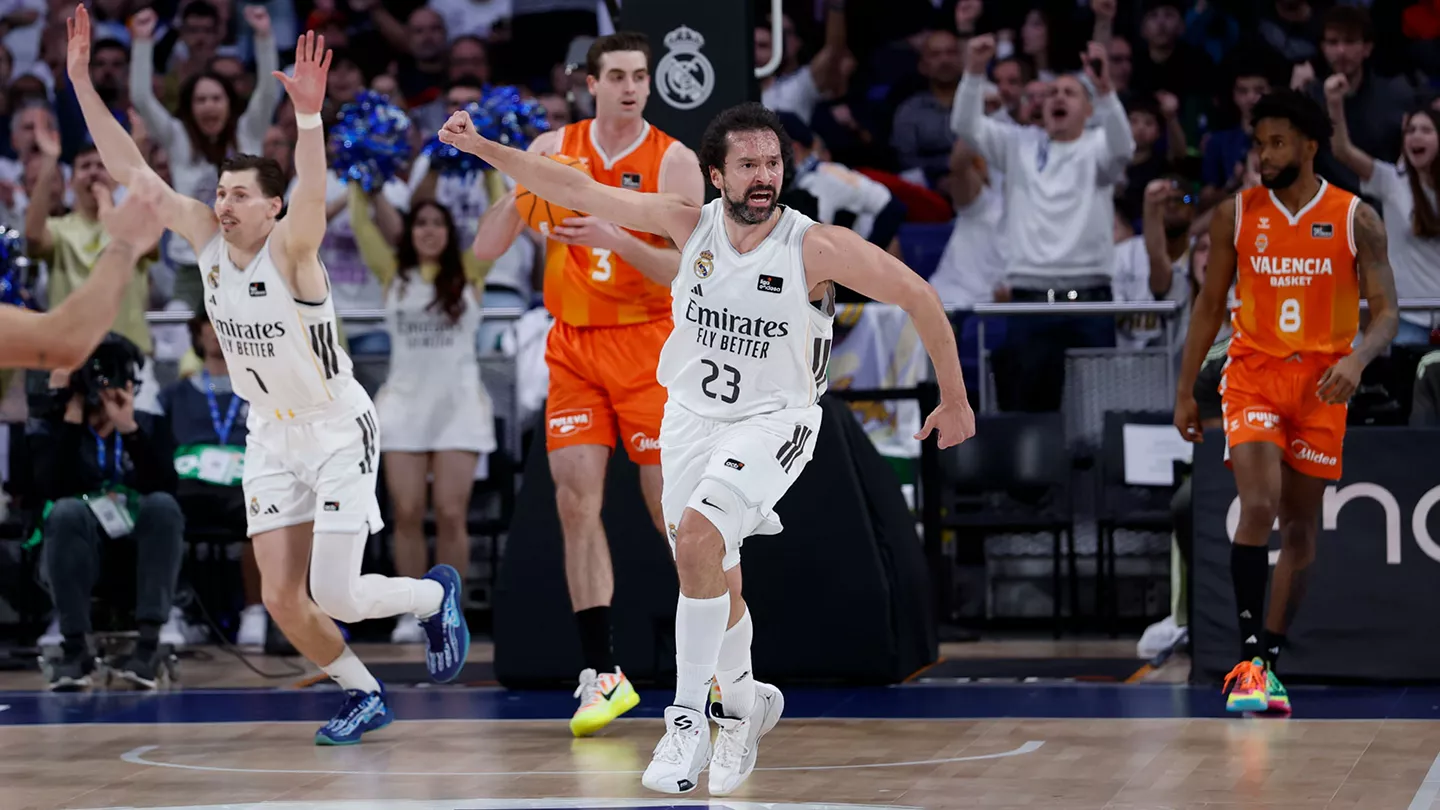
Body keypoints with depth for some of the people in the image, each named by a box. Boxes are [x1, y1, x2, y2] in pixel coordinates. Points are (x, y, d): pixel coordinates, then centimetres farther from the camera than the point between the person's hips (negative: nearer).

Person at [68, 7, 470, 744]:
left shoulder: (290, 247, -21)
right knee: (280, 598, -1)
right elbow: (129, 169, -7)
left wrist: (308, 114, -61)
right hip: (270, 435, 6)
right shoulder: (206, 238, -6)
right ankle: (363, 697, 20)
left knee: (332, 596, -9)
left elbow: (313, 194, -44)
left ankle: (436, 595, 22)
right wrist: (82, 81, -14)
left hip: (338, 431, -6)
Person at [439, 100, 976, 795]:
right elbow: (577, 190, -5)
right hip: (692, 417, 4)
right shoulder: (690, 224, -9)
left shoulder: (818, 247, -19)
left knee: (697, 535, -27)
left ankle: (689, 717, -17)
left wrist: (954, 399, -1)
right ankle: (744, 702, 41)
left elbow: (918, 296, -9)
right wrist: (482, 148, -9)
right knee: (715, 580, 13)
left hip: (773, 420, -4)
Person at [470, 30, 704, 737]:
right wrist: (520, 189, -15)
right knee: (576, 502, -7)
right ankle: (601, 674, -5)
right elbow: (485, 250, 2)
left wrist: (612, 237, -28)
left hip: (649, 346, -3)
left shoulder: (673, 161, -6)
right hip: (572, 347, 3)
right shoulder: (554, 149, 3)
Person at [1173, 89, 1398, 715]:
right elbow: (1209, 306, 9)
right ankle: (1250, 657, -17)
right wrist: (1185, 393, 7)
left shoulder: (1357, 220, -2)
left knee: (1302, 525, 6)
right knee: (1258, 508, -19)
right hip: (1253, 375, -1)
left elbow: (1386, 310, -2)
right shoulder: (1236, 214, 1)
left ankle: (1271, 657, 18)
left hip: (1321, 384, 1)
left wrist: (1357, 359, -23)